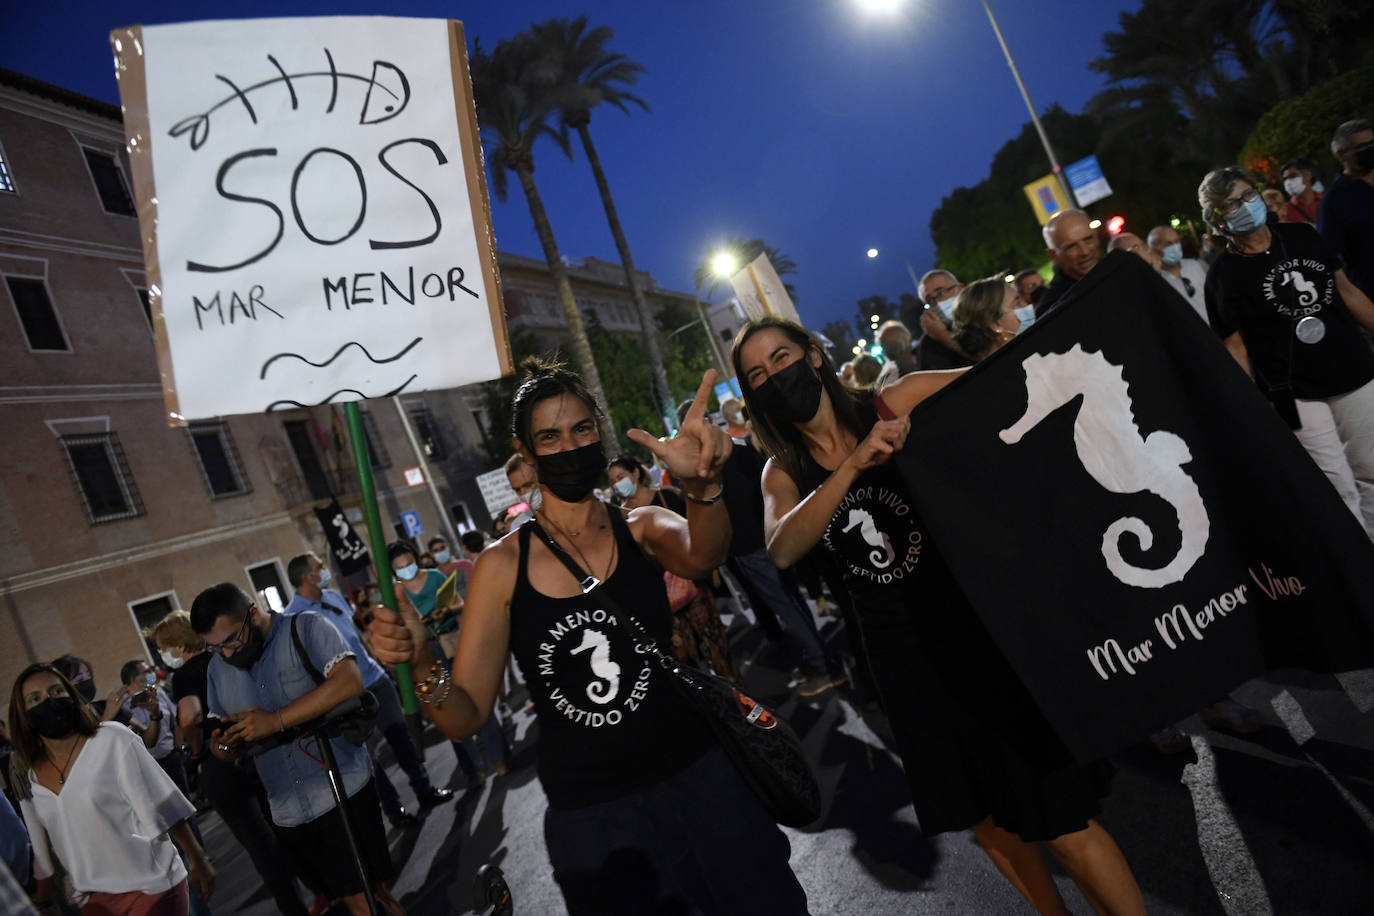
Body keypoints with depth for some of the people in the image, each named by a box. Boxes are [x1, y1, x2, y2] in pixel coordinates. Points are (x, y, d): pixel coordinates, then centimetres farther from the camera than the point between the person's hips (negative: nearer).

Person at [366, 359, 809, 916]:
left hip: (697, 783, 1)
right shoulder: (502, 566, -5)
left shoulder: (642, 528, -4)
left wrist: (703, 484, -49)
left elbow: (701, 554, -28)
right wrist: (421, 664, -25)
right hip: (589, 821, 0)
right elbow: (465, 718, -4)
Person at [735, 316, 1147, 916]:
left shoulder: (898, 405, -10)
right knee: (986, 818, 23)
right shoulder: (784, 473, -2)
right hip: (903, 656, 4)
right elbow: (782, 550, -22)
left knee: (1060, 824, 3)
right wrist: (854, 465, -33)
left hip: (977, 624, -4)